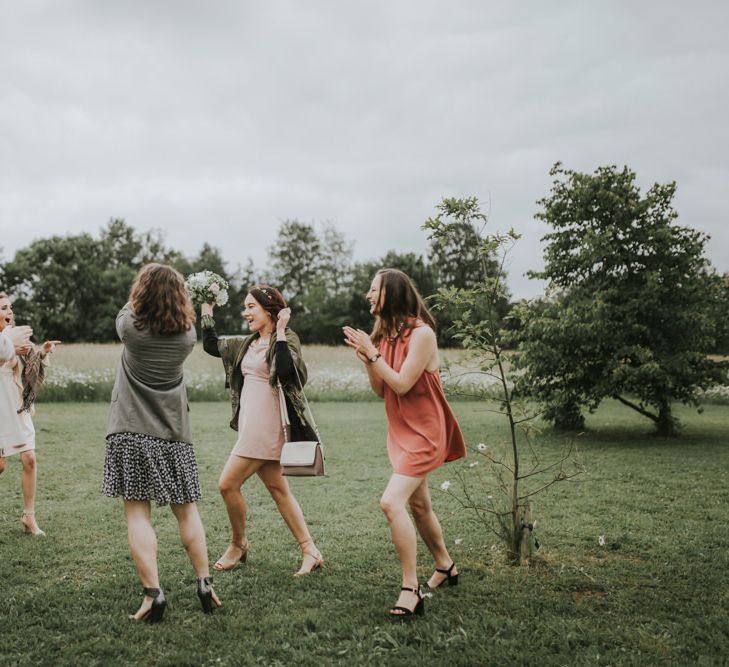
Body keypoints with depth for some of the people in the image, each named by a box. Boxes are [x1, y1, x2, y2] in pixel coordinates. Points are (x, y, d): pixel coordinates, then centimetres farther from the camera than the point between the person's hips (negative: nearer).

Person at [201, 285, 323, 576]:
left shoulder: (286, 339, -8)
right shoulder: (248, 343, 16)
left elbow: (285, 370, -27)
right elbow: (211, 345, 24)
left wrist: (280, 331, -24)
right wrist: (206, 310, 19)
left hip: (266, 427, -9)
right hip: (251, 427, 9)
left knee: (228, 484, -5)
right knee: (278, 489, 10)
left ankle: (238, 544, 16)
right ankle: (310, 551, 13)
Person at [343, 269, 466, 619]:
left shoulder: (421, 334, -18)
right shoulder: (384, 335, 6)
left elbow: (402, 384, -22)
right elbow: (380, 390, 5)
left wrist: (372, 353, -20)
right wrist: (364, 356, -9)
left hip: (423, 434, -9)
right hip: (401, 432, 9)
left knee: (392, 502, -21)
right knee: (419, 505, 20)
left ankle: (410, 590, -16)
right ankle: (445, 566, 41)